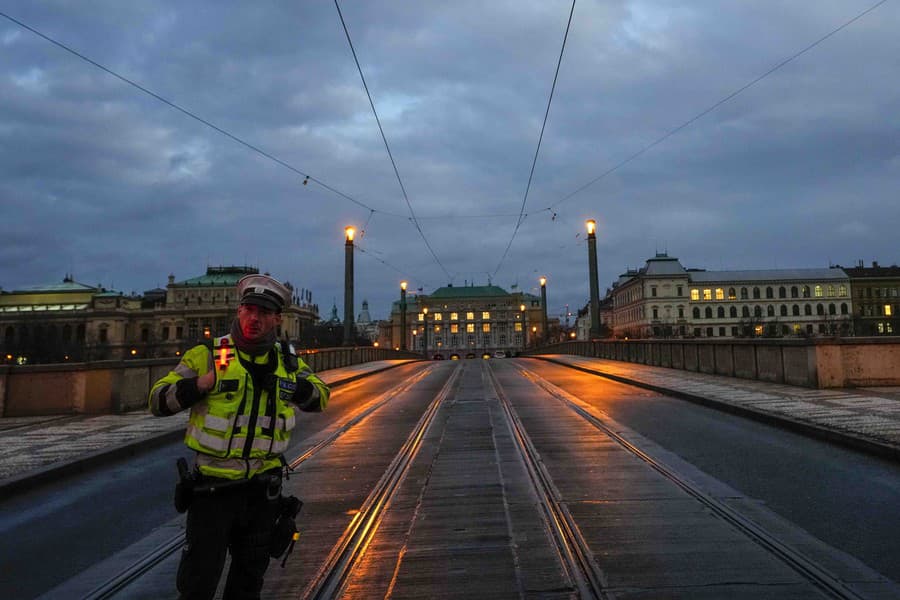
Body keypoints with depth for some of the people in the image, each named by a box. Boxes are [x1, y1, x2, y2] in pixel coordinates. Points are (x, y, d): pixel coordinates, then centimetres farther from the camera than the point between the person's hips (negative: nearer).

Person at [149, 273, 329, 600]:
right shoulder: (207, 355, -10)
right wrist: (203, 383, -24)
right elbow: (158, 401, -8)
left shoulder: (287, 361, 1)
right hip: (213, 486, -3)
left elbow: (320, 396, 10)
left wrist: (286, 385, -8)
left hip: (264, 488, 4)